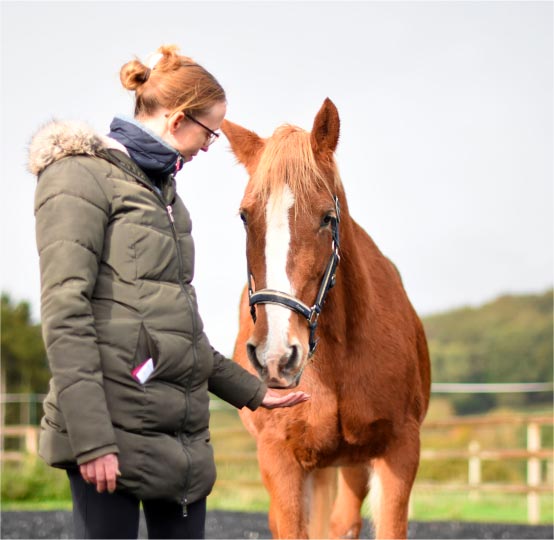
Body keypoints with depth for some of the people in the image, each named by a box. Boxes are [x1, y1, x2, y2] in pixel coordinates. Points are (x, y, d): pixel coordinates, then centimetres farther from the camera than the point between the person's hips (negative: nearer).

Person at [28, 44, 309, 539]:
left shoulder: (162, 188, 19)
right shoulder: (81, 176, -6)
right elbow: (65, 313, -15)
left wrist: (250, 391, 26)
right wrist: (91, 438, -21)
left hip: (183, 428, 8)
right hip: (116, 422, -8)